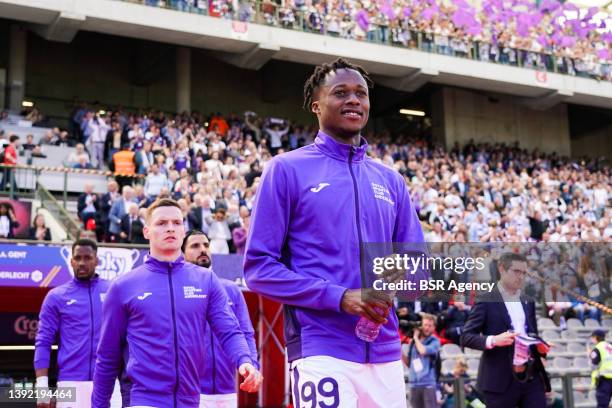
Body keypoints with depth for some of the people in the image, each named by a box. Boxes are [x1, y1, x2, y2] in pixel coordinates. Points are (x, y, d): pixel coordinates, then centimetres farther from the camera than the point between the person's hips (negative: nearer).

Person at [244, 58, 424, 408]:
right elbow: (259, 266, -5)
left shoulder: (390, 180, 15)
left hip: (386, 353, 5)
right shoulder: (287, 169, 1)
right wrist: (339, 297, -15)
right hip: (322, 351, -5)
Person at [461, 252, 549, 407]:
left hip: (532, 377, 6)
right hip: (501, 380, -6)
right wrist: (493, 340, -27)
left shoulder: (528, 302, 16)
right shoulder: (486, 301, -4)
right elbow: (465, 337, -10)